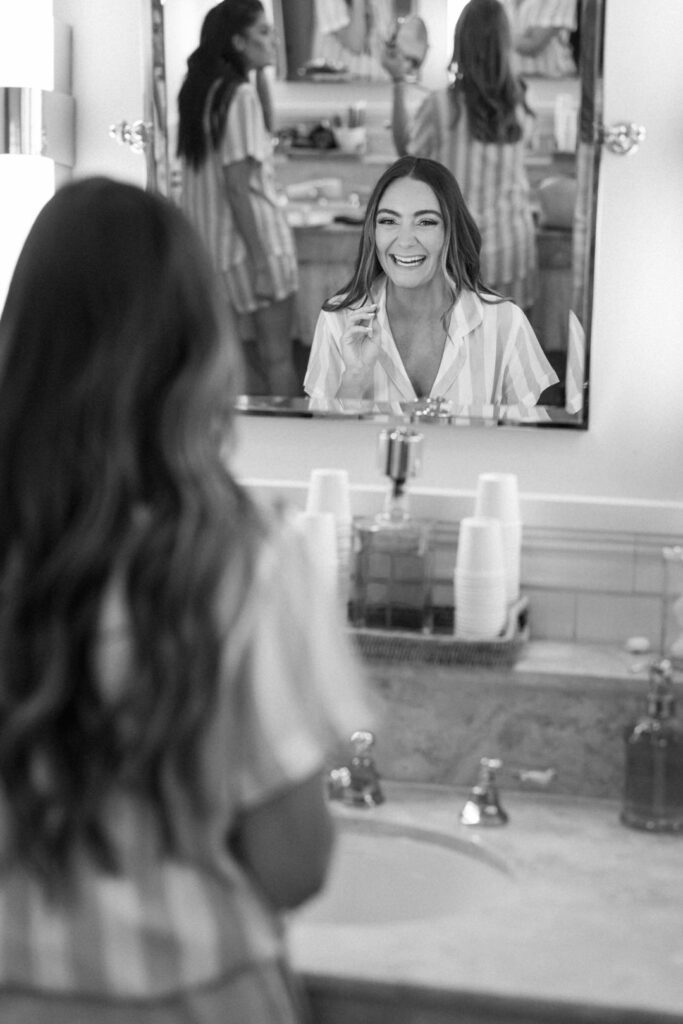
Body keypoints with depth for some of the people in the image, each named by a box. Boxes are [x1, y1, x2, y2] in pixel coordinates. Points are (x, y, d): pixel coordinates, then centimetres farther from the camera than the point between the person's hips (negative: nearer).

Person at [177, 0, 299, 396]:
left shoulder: (204, 89, 9)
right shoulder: (239, 93, -15)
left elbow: (263, 126, 25)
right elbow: (237, 187, -20)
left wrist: (260, 74, 11)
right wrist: (261, 259, -20)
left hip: (211, 239, 8)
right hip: (254, 234, -8)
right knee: (278, 354, -2)